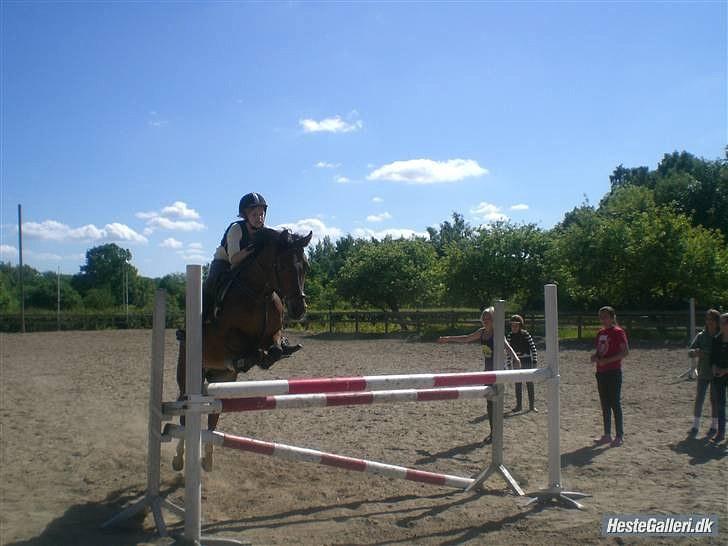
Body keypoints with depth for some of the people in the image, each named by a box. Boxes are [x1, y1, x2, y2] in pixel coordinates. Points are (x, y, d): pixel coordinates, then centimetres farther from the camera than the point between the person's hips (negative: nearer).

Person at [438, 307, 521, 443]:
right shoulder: (482, 332, 7)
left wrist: (514, 357, -51)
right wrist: (448, 338, 27)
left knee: (492, 402, -7)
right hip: (488, 370, 7)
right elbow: (466, 338, 21)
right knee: (490, 401, 11)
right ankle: (493, 431, 20)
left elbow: (507, 347, -32)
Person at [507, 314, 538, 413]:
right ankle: (519, 405, 18)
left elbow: (533, 347, -9)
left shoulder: (525, 334, -13)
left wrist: (535, 361, -11)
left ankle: (532, 405, 13)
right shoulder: (509, 336, -2)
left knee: (530, 383, 3)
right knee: (518, 384, 9)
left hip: (527, 361, -4)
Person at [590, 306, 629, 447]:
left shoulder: (618, 332, -10)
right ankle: (607, 435, 20)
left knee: (615, 404, -2)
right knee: (605, 405, 12)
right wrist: (595, 356, -2)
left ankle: (619, 436, 7)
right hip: (601, 372, 8)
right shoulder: (600, 333, 12)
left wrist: (607, 360, -20)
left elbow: (625, 352, -15)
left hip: (614, 373, -8)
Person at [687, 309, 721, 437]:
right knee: (699, 399, -1)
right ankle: (695, 426, 6)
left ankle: (714, 426, 22)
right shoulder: (701, 336, -2)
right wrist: (695, 352, -29)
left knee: (715, 400, 8)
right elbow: (690, 352, -6)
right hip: (703, 373, 1)